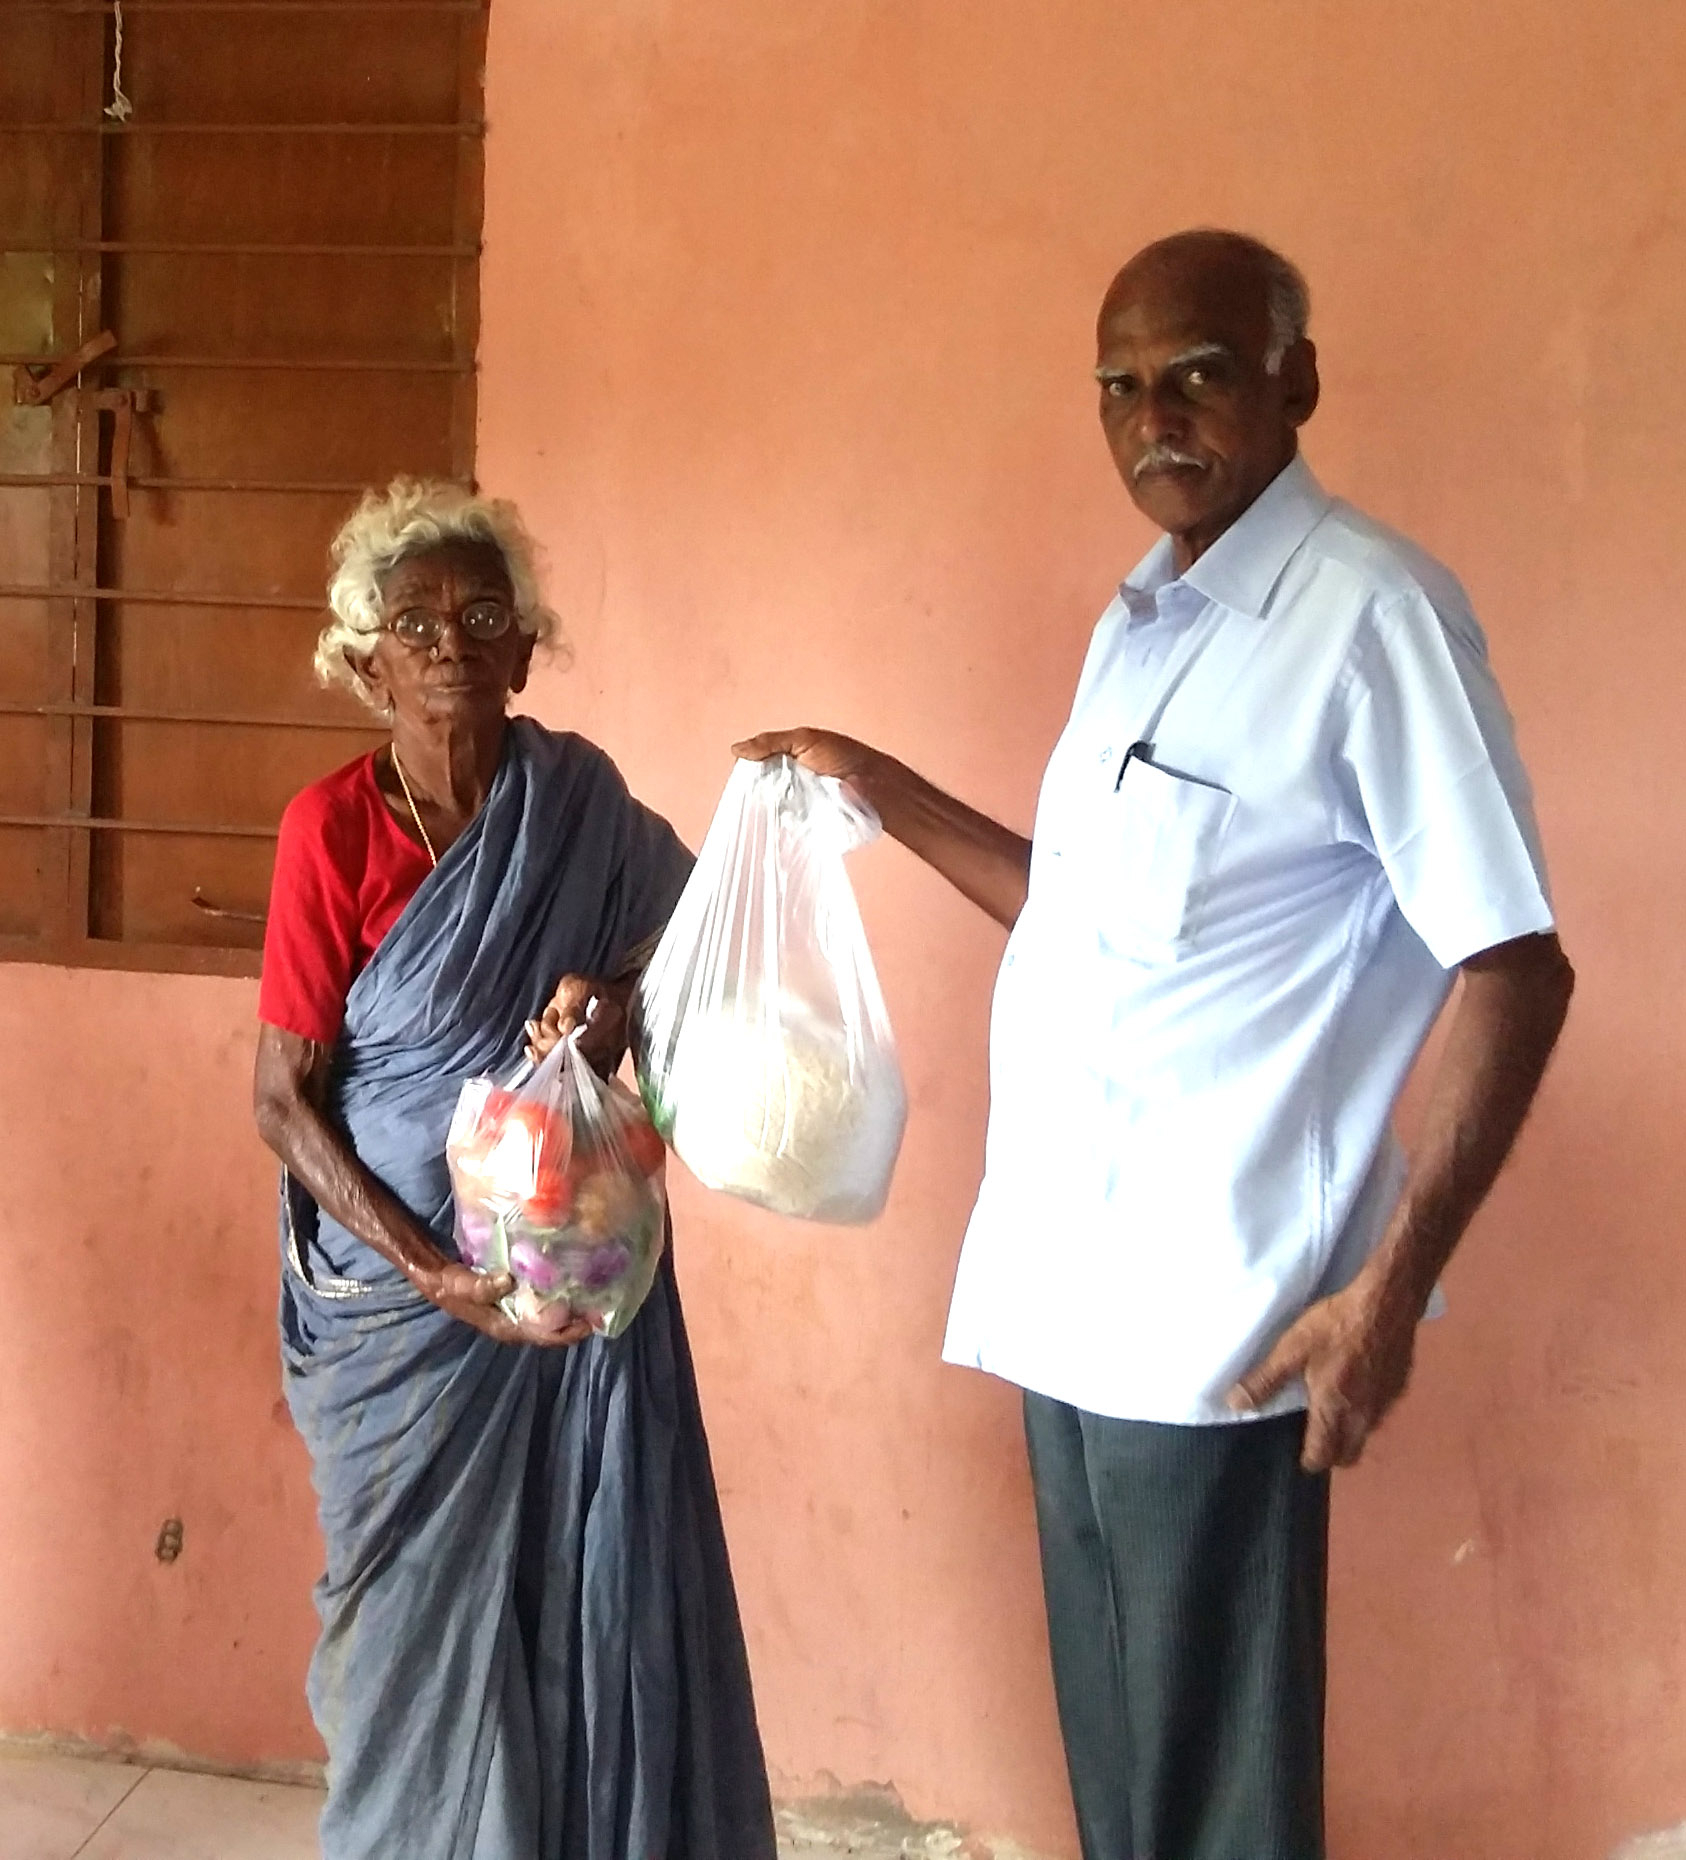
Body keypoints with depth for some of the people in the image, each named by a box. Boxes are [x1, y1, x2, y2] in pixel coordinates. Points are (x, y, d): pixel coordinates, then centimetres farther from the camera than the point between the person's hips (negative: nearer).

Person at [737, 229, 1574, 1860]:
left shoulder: (1372, 613, -13)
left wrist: (1391, 1285, -19)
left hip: (1217, 1318, -8)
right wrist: (876, 788, 18)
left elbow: (1515, 968, -14)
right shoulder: (1140, 621, 13)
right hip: (1070, 1288, 8)